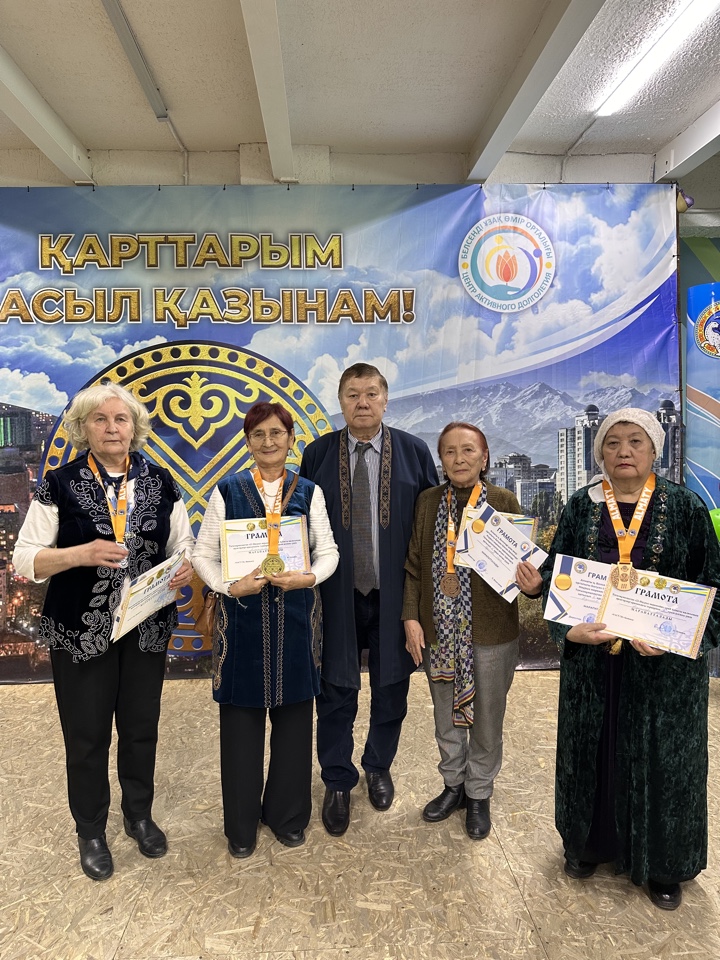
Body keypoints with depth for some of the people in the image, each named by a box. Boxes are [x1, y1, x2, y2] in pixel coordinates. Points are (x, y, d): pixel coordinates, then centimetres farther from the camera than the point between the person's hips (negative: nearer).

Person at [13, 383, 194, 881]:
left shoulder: (160, 483, 0)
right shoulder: (59, 485, -6)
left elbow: (184, 544, 7)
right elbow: (25, 559, -8)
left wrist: (187, 565, -16)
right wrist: (80, 554, -25)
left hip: (147, 629, 2)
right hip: (81, 632, -2)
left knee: (141, 728, 16)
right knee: (87, 736, 12)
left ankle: (140, 815, 41)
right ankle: (91, 831, 35)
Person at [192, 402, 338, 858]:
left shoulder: (309, 492, 5)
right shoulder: (228, 490, 1)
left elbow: (328, 551, 3)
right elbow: (204, 554, 0)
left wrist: (307, 577, -17)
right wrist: (230, 586, -17)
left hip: (296, 615, 1)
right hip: (242, 615, -1)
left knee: (293, 716, 10)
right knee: (242, 719, 8)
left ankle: (288, 815, 32)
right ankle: (242, 824, 28)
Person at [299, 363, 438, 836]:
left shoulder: (414, 452, -2)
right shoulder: (318, 454, -1)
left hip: (394, 594, 1)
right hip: (337, 594, 0)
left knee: (391, 687, 16)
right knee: (336, 692, 9)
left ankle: (379, 768, 42)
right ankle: (338, 784, 31)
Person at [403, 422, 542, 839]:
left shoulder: (504, 502, -8)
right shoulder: (428, 501, -1)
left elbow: (522, 564, -5)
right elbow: (414, 565, 2)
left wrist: (532, 584, -27)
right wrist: (411, 617, -4)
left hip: (491, 632, -2)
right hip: (439, 631, 3)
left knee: (486, 719, 14)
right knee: (446, 717, 20)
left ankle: (479, 795, 38)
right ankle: (454, 784, 43)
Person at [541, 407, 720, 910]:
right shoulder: (581, 507, 0)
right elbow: (555, 573, 1)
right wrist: (571, 628, -15)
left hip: (664, 661, -1)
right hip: (592, 656, 2)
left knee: (661, 755, 11)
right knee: (591, 749, 13)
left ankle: (663, 864, 32)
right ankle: (589, 842, 35)